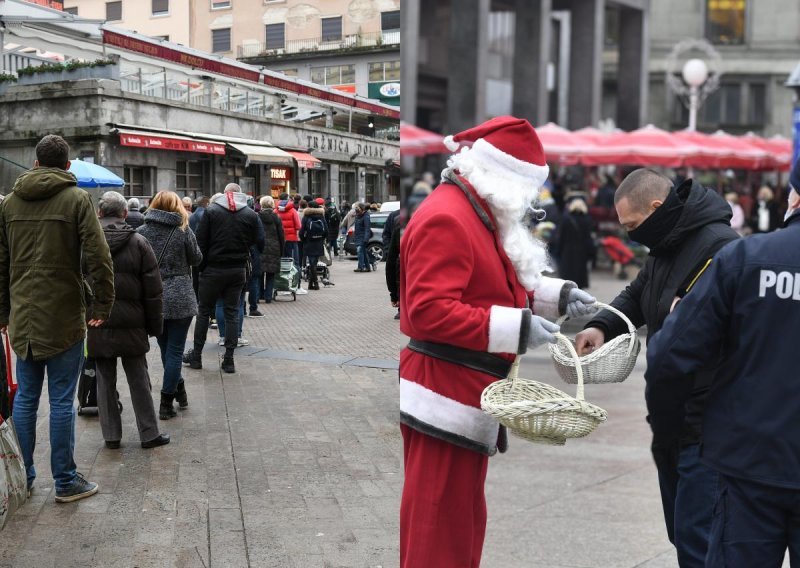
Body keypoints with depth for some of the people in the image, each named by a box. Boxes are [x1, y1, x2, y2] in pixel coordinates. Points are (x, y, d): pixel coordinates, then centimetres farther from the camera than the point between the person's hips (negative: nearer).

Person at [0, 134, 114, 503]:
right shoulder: (76, 198, -6)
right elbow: (99, 258, -13)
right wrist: (102, 307, -5)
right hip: (64, 317, -4)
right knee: (61, 401, 1)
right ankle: (66, 482, 9)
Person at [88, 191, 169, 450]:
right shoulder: (138, 243, -5)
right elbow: (153, 291, -4)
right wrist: (155, 325, 4)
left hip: (98, 324, 1)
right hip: (131, 324, -1)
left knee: (105, 380, 10)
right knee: (138, 380, 8)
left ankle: (111, 435, 15)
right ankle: (149, 434, 13)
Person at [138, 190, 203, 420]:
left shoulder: (141, 232, -2)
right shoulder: (183, 231, -7)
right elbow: (196, 259, 3)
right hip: (179, 299, -2)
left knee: (166, 349, 18)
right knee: (175, 350, 4)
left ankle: (179, 390, 28)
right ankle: (166, 403, 5)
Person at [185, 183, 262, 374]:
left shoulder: (211, 211, -5)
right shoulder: (251, 214, 1)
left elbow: (201, 241, -6)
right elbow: (258, 242, 1)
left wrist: (201, 266, 1)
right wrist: (244, 258, 11)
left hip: (213, 269, -1)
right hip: (238, 270, 2)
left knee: (204, 311, 10)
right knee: (232, 312, 7)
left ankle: (196, 356, 15)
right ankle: (228, 360, 5)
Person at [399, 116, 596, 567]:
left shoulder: (480, 215, 15)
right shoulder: (446, 219, -18)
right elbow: (428, 311, -26)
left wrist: (557, 295, 12)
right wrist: (517, 328, -26)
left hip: (467, 395, 11)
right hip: (446, 399, -11)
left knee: (463, 522, 19)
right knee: (437, 531, -2)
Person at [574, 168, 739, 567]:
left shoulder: (720, 247, -20)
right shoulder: (666, 246, 12)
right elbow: (636, 296, 23)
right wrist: (602, 325, 7)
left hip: (706, 426, -10)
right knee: (682, 533, 19)